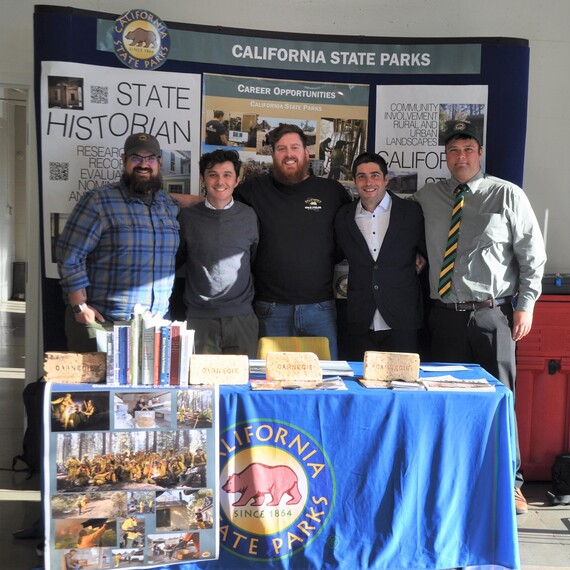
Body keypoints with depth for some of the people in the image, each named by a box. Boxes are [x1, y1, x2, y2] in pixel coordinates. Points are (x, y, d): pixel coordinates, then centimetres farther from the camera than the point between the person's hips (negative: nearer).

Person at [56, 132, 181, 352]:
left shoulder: (170, 206, 10)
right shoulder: (99, 201, -5)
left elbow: (174, 260, 20)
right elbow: (70, 255, -7)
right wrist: (79, 306, -11)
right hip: (99, 321, -4)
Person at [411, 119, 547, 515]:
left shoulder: (507, 195, 1)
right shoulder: (427, 197, 10)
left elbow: (532, 253, 1)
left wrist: (525, 304, -5)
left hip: (493, 315, -2)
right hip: (446, 315, 3)